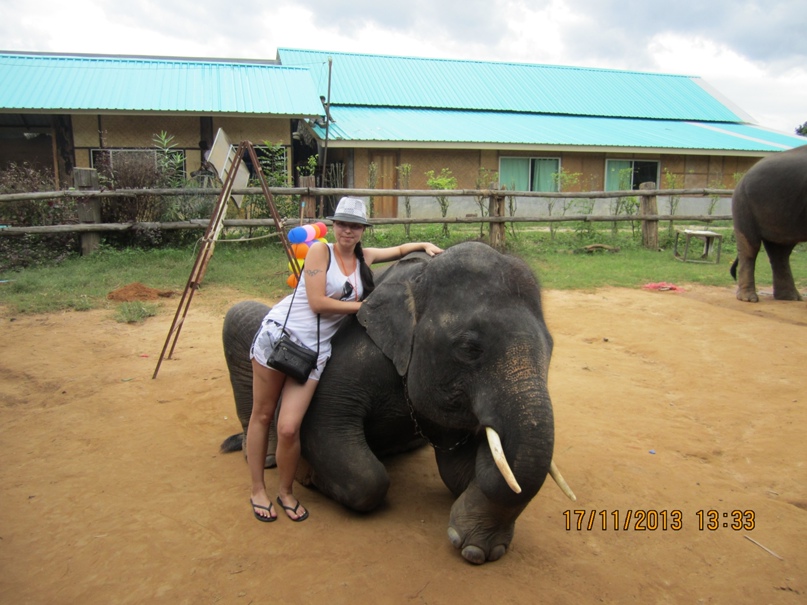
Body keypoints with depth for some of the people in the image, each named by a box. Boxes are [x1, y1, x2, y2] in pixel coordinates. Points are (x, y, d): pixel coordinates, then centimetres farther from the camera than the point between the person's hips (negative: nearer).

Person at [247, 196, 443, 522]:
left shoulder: (364, 258, 11)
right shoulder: (321, 251, -5)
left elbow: (399, 250, 28)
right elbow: (317, 303, -12)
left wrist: (425, 245, 11)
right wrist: (363, 306, -5)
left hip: (314, 348, 3)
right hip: (279, 332, -2)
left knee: (289, 428, -8)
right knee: (262, 415, 6)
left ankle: (285, 492, 16)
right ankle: (258, 491, 23)